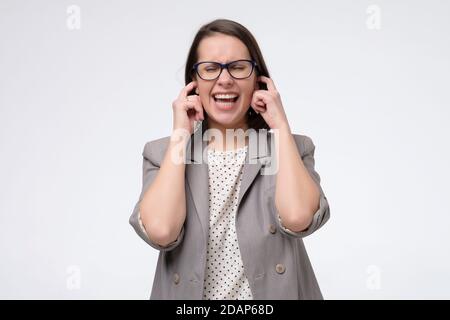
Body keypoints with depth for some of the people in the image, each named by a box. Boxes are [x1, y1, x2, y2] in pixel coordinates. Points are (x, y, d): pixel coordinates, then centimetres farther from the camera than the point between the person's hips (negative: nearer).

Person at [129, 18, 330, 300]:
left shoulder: (291, 148, -3)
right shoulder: (162, 153, -2)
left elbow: (297, 217, -23)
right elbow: (160, 230, -20)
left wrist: (281, 125, -14)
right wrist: (179, 135, -13)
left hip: (272, 293, 0)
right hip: (189, 296, 1)